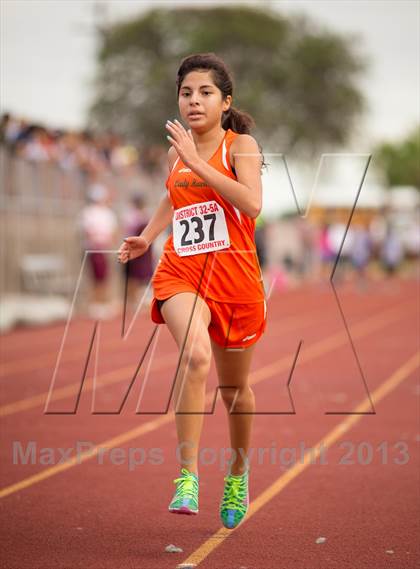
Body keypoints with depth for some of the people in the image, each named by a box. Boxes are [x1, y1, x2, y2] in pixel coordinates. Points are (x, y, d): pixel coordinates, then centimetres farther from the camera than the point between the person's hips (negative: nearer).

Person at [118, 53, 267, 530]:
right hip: (181, 271, 2)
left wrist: (197, 162, -24)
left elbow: (252, 204, -24)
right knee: (195, 355, -29)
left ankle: (238, 472, 41)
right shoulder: (177, 152, 8)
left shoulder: (241, 145, -6)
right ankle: (187, 477, -28)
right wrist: (147, 236, 16)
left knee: (234, 385, 14)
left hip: (235, 276, -2)